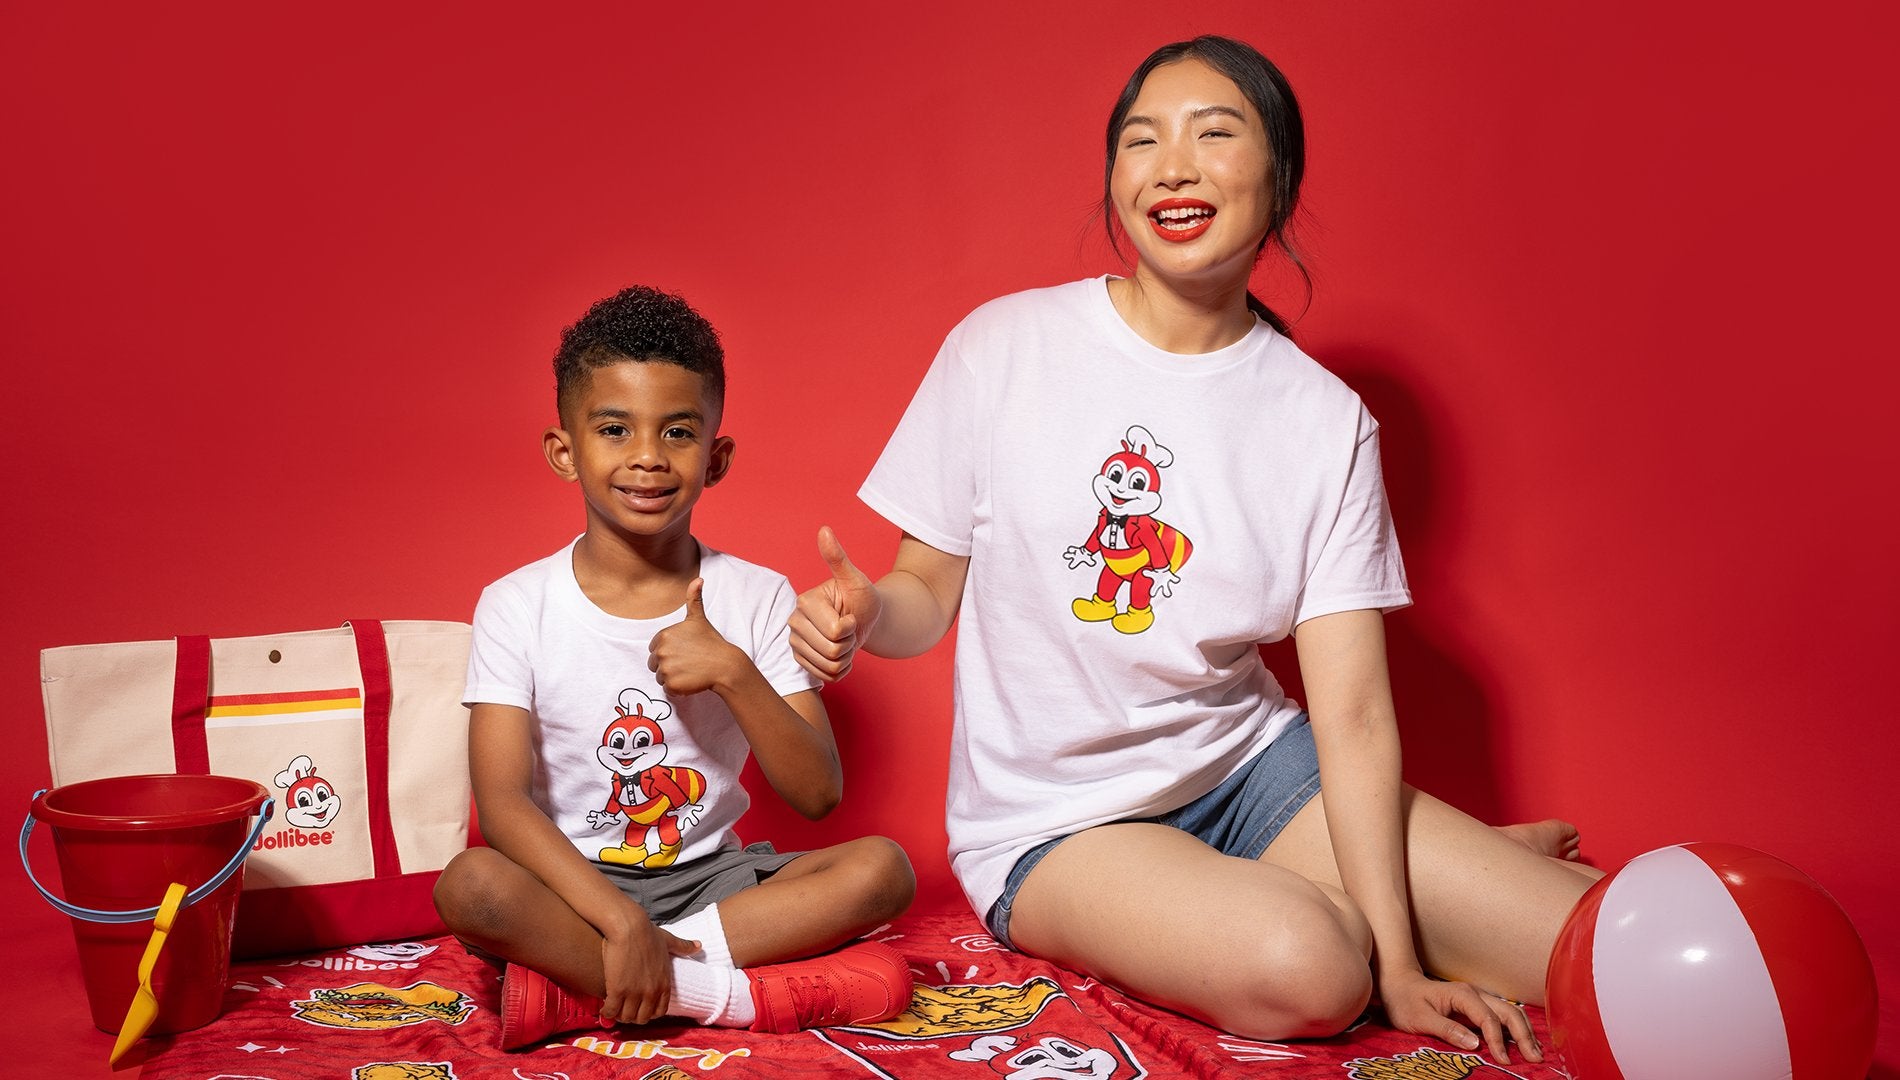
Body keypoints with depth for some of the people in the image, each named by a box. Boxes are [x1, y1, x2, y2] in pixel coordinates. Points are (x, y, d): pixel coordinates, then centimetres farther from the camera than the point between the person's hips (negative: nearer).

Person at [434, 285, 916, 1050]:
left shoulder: (757, 598, -1)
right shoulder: (518, 606, -6)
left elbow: (817, 795, -5)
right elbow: (503, 802, -16)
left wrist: (732, 672, -21)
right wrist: (619, 920, -30)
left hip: (711, 879, 3)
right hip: (573, 885, -2)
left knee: (882, 868, -23)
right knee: (470, 885, -34)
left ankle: (576, 984, -24)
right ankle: (729, 991, -26)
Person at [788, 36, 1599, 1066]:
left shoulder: (1327, 422, -4)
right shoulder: (1003, 347, -7)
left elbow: (1353, 714, -8)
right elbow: (929, 593, 0)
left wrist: (1399, 965, -17)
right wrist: (863, 612, -25)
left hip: (1249, 765, 2)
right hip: (1056, 818, -2)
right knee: (1302, 968, -32)